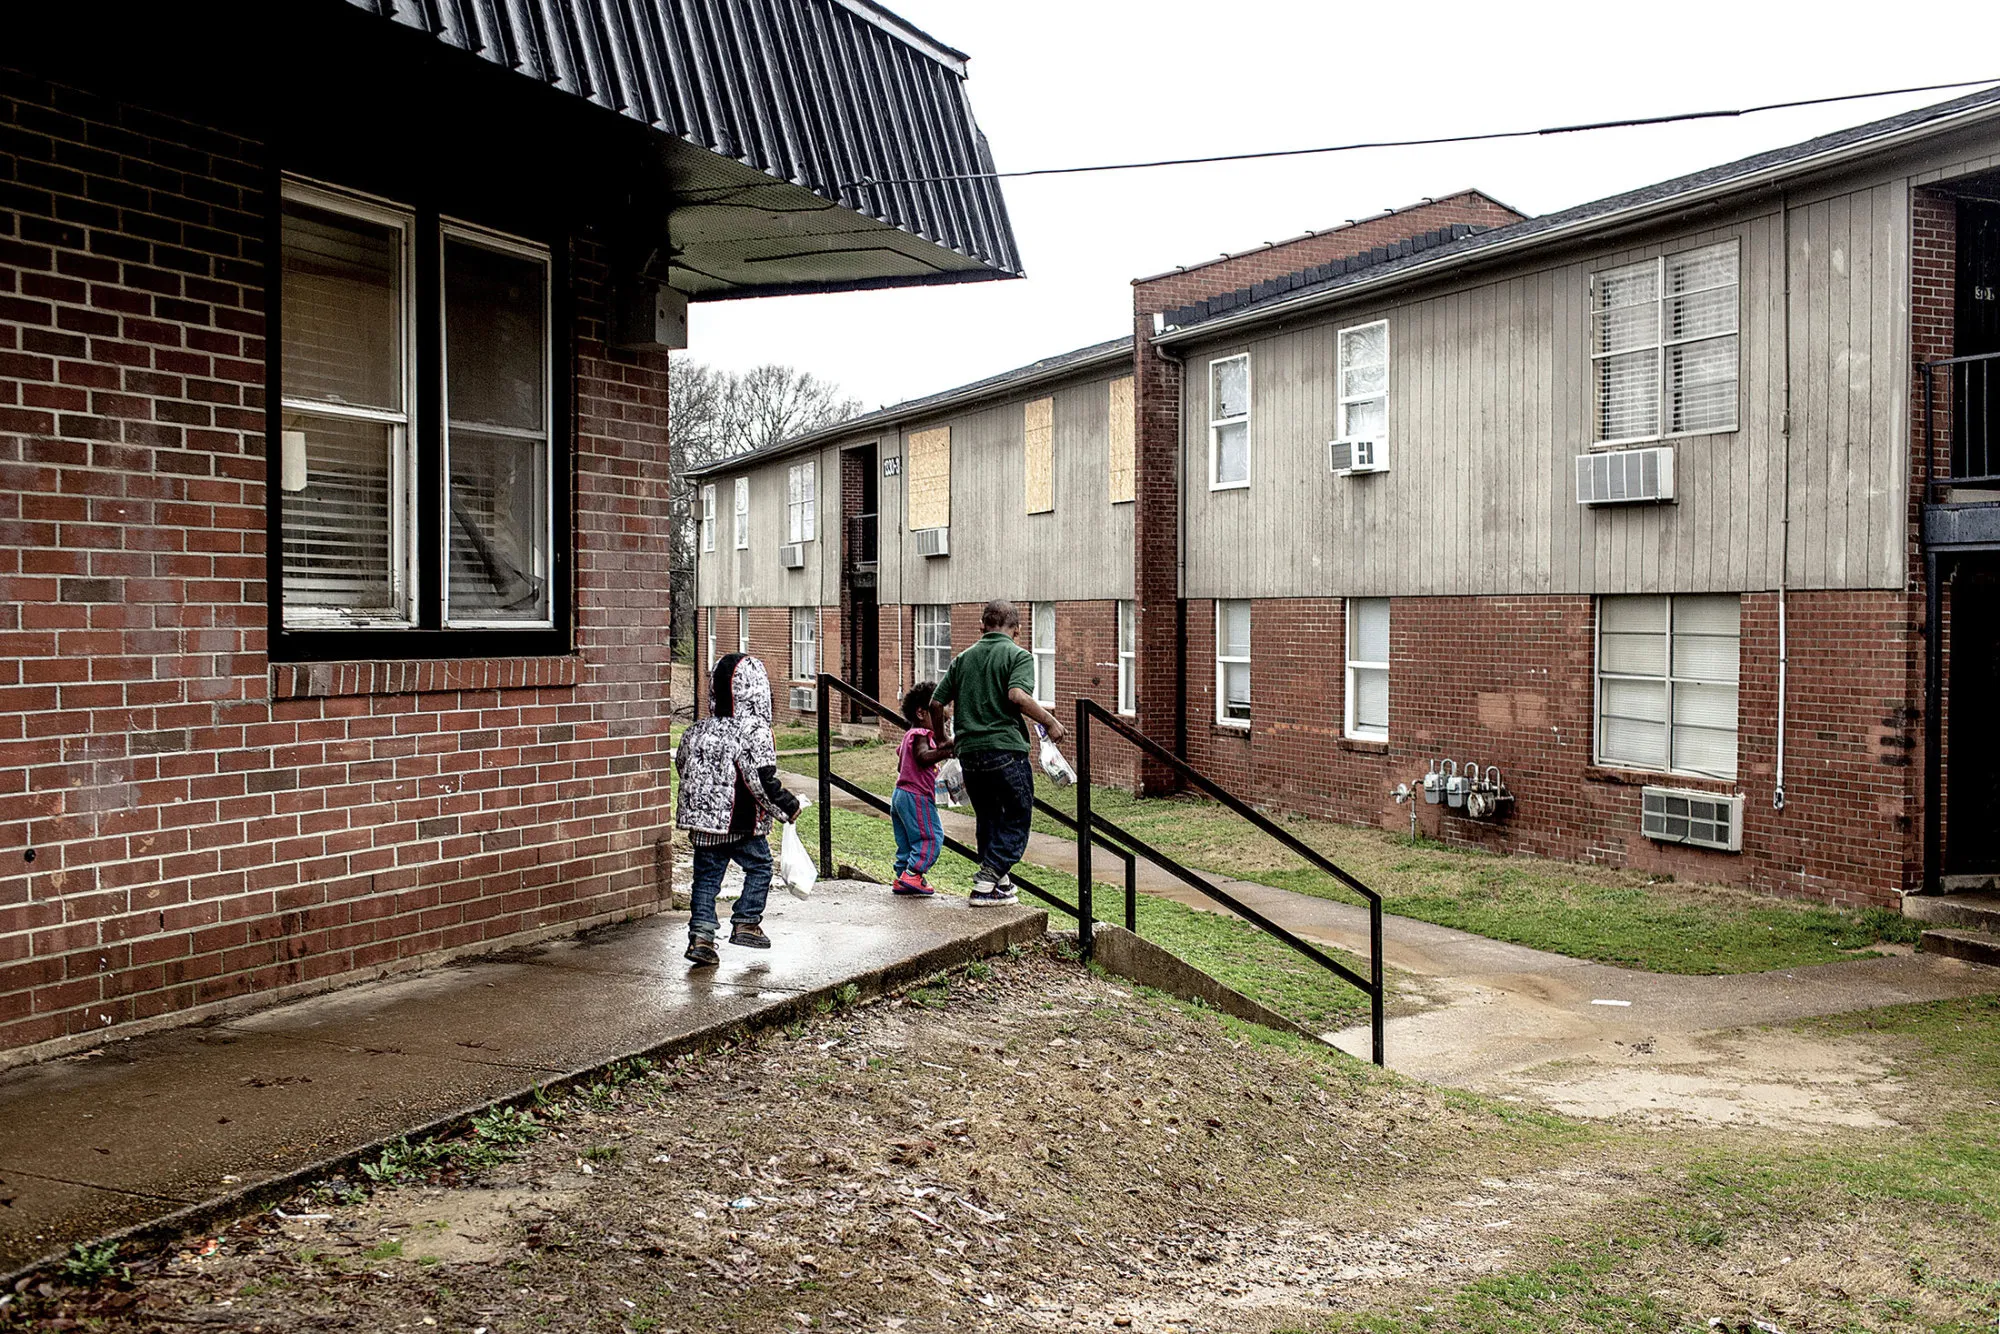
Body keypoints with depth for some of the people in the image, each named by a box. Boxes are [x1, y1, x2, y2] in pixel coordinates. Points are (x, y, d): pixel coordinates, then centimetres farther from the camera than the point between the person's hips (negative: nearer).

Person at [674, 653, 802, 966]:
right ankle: (746, 922, 16)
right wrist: (788, 807, -5)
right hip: (742, 824, -5)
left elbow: (683, 767, 15)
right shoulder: (755, 732, -15)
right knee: (760, 866, 15)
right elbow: (764, 781, -18)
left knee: (706, 875, 11)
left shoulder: (697, 731, 5)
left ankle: (700, 934, 4)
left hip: (703, 822, 5)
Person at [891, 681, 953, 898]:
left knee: (906, 840, 13)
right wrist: (947, 751, -32)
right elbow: (923, 756, -30)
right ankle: (912, 874, -13)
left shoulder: (909, 735, 20)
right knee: (931, 836, -9)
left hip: (900, 793, 11)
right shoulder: (921, 734, -12)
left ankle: (901, 879, 14)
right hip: (917, 795, -11)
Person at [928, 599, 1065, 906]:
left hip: (968, 752, 6)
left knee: (987, 820, 20)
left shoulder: (963, 658, 14)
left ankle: (999, 882, 26)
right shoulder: (1018, 655, -1)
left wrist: (942, 741, 27)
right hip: (1005, 748, -5)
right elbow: (1017, 695, -20)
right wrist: (1049, 722, -9)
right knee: (1017, 819, 6)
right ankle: (985, 883, -3)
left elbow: (936, 703, 12)